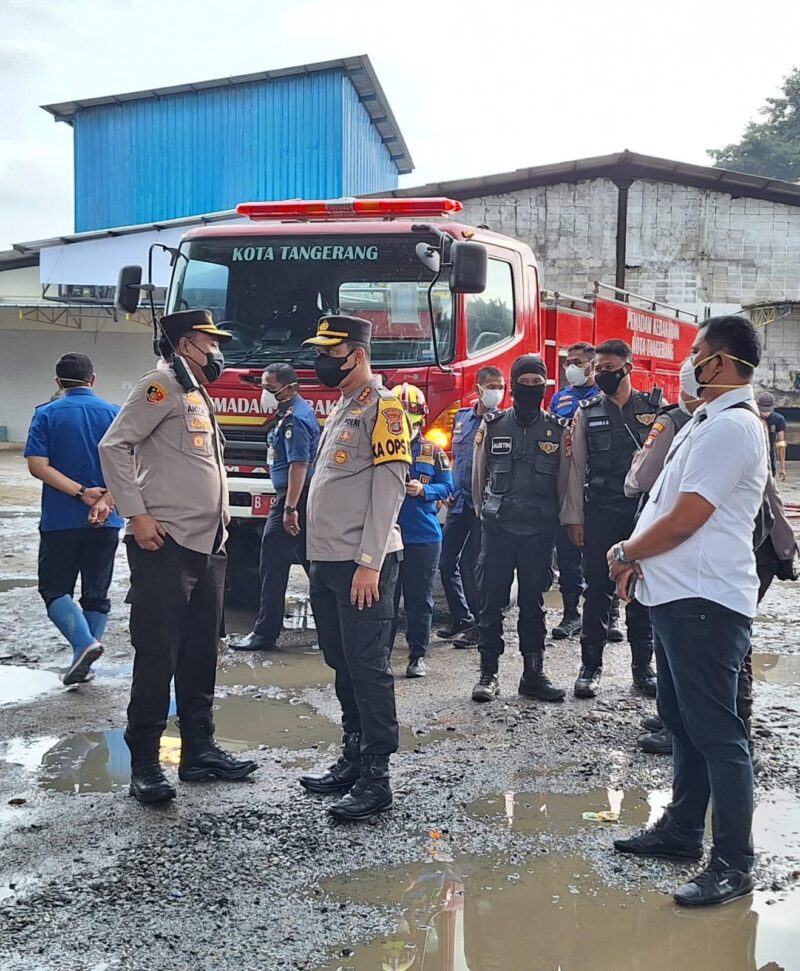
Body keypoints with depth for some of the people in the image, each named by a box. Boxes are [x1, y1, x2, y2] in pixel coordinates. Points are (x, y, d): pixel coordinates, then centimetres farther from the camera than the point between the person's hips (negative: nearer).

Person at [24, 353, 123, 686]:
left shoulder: (47, 414, -2)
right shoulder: (114, 414, 3)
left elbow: (37, 465, -12)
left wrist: (80, 492, -15)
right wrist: (107, 500, -17)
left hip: (60, 520, -2)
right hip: (105, 522, 3)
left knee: (54, 589, 7)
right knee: (96, 594, 12)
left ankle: (85, 643, -15)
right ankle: (82, 664, 13)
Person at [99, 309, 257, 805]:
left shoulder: (199, 396, 21)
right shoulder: (162, 386, -6)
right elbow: (115, 445, -14)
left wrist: (219, 526, 17)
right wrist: (137, 515, -18)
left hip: (208, 547, 9)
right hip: (166, 547, -9)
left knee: (201, 656, 12)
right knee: (158, 656, -6)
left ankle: (199, 751, 20)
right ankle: (144, 763, 0)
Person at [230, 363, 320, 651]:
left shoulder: (295, 418, -17)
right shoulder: (297, 411, 16)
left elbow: (298, 464, -24)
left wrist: (290, 508, -28)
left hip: (293, 497, -11)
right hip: (298, 497, 11)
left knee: (274, 565, -6)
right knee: (312, 561, 15)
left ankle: (265, 633, -2)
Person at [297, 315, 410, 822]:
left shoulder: (381, 407, -9)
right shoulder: (342, 408, 20)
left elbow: (389, 486, -16)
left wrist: (369, 563, -20)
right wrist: (324, 560, 17)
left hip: (362, 565, -9)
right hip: (328, 562, 9)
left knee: (367, 667, -7)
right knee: (343, 666, 13)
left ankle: (376, 778, -3)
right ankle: (353, 760, 22)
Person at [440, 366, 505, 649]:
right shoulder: (462, 417, 11)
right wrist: (450, 489, 14)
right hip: (458, 502, 6)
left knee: (471, 565, -4)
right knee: (447, 562, 9)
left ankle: (478, 625, 8)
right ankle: (461, 618, 23)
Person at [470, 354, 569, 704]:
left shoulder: (559, 429, 4)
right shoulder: (492, 425, 4)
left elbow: (563, 479, 7)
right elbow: (479, 473, 10)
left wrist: (555, 518, 7)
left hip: (539, 530, 0)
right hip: (497, 528, 0)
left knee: (533, 603, 7)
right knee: (491, 601, 1)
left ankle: (533, 672, 14)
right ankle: (488, 673, 7)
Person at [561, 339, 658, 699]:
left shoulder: (653, 410, 4)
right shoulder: (587, 413, 5)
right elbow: (576, 468, 4)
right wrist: (573, 518, -1)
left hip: (645, 511, 0)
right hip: (601, 515, 0)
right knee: (597, 591, 4)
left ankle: (643, 667, 17)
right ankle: (591, 666, 13)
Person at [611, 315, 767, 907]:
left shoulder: (731, 426, -17)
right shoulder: (709, 421, 17)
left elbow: (684, 519, -19)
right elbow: (667, 502, 20)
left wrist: (625, 553, -5)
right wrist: (641, 559, 5)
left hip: (706, 601, -11)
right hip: (680, 594, 11)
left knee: (716, 733, -5)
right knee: (683, 720, 19)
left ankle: (734, 864, 3)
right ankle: (682, 830, 31)